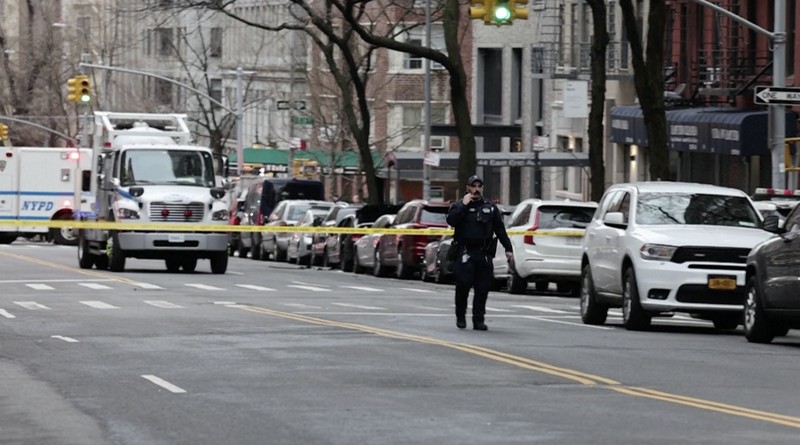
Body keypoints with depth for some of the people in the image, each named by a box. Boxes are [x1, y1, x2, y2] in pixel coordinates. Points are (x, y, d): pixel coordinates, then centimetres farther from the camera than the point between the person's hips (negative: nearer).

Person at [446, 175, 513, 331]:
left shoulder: (490, 208, 15)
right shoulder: (459, 206, 7)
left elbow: (500, 230, 16)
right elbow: (451, 220, -12)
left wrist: (508, 248, 10)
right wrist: (463, 205, -12)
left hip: (484, 254, 3)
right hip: (465, 253, -3)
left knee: (483, 288, -2)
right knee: (463, 285, -9)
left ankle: (478, 319, 2)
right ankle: (460, 316, 7)